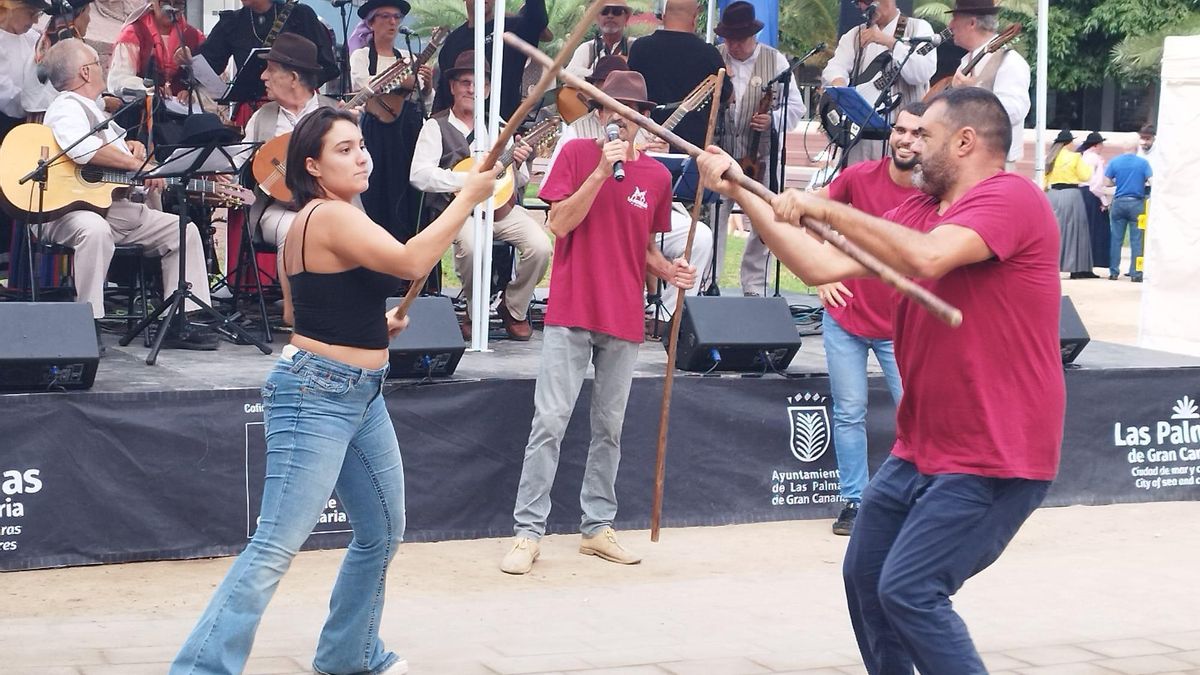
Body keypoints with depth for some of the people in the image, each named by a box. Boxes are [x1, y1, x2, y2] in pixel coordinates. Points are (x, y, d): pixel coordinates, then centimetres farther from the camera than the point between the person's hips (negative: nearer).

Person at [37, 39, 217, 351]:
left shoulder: (93, 109, 24)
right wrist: (137, 164, -26)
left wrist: (133, 147, 11)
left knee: (184, 230, 6)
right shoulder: (67, 108, -8)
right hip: (75, 208, -10)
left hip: (118, 209, 10)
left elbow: (114, 149, 36)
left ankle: (179, 323, 2)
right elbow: (83, 149, -29)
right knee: (95, 230, -43)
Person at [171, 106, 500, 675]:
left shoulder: (315, 220, 14)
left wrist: (373, 323, 15)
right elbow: (412, 262, -27)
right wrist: (468, 197, -19)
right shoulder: (332, 217, -17)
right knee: (275, 548, -14)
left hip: (360, 395, 11)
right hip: (316, 394, -11)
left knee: (382, 532, 19)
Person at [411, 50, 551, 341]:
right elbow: (419, 174, -11)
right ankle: (475, 312, -7)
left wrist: (518, 163, -3)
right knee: (472, 246, -36)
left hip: (501, 205, 4)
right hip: (460, 208, -4)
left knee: (540, 246, -22)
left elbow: (521, 183, 21)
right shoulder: (437, 126, 4)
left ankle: (514, 310, 3)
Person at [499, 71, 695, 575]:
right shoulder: (577, 154, -2)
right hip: (571, 312, -4)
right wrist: (602, 170, -18)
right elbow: (560, 224, -12)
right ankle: (528, 532, -3)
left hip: (624, 319, 4)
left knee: (609, 427, 10)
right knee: (550, 421, -6)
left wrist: (669, 270, -2)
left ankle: (598, 527, 19)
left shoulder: (657, 175, 8)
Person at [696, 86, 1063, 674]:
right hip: (921, 451, 9)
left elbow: (927, 256, -32)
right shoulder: (918, 211, 10)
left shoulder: (1012, 198, -16)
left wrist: (826, 209, -23)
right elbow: (820, 266, 5)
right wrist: (740, 191, 2)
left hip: (994, 462, -9)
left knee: (909, 591, -16)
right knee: (863, 577, 14)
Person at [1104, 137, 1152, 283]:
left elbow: (1107, 182, 2)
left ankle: (1113, 272, 11)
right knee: (1136, 240, 2)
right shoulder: (1143, 162, -6)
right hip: (1137, 203, -2)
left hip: (1119, 202, 2)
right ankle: (1135, 274, 1)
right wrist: (1141, 181, 10)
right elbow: (1151, 181, -10)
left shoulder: (1114, 162, -1)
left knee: (1115, 239, 8)